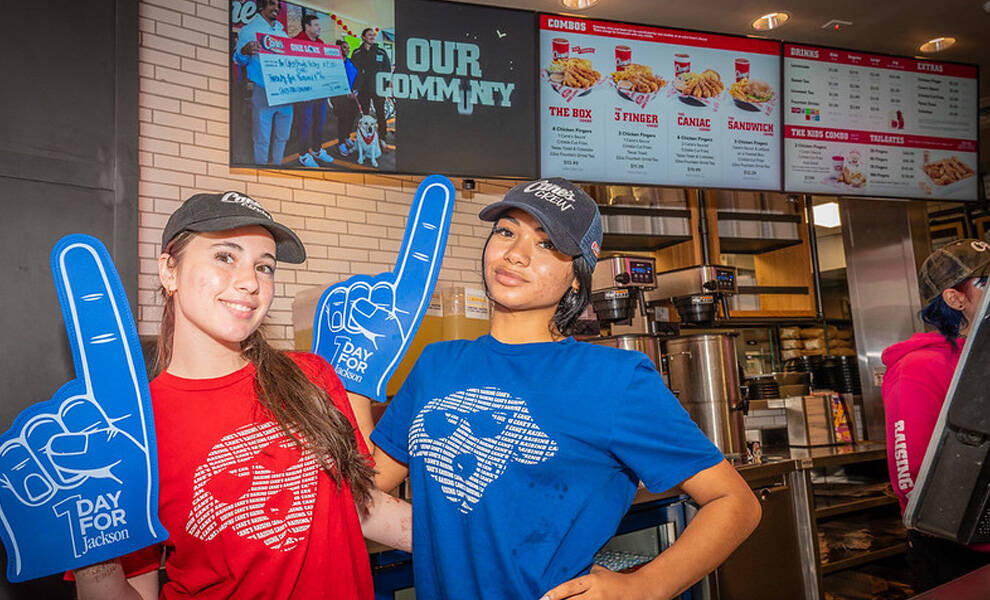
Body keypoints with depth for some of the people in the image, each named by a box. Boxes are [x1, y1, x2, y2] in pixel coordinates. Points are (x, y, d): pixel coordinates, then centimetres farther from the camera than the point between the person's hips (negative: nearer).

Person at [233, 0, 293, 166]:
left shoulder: (282, 32, 19)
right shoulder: (248, 30, 3)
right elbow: (237, 59, -3)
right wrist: (245, 51, -26)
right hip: (262, 92, -5)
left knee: (282, 137, 12)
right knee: (262, 139, -5)